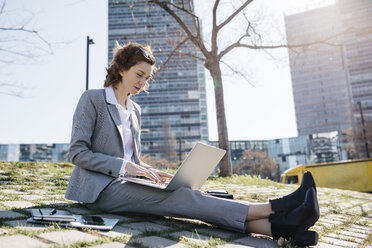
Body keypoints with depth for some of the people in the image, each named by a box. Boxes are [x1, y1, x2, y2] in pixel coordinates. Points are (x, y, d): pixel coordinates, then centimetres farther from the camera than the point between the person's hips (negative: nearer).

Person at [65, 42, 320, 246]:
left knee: (184, 194, -22)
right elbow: (78, 153, -11)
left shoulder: (135, 110, 17)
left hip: (123, 183, 6)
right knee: (181, 197, -27)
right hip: (100, 188, -6)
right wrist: (124, 166, -21)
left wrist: (150, 172, -2)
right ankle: (273, 208, -37)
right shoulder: (92, 99, -3)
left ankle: (277, 226, -38)